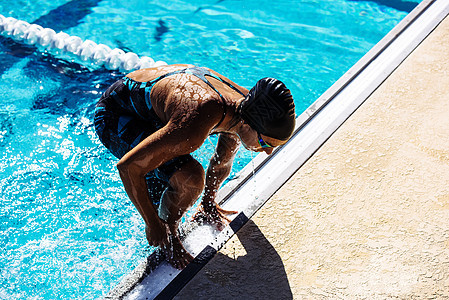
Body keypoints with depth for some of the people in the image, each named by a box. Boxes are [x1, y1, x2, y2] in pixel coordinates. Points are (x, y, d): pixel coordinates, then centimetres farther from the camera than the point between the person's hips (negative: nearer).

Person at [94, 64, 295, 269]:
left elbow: (223, 161, 6)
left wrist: (208, 202, 20)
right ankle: (167, 237, 3)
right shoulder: (195, 126, -42)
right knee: (190, 178, -25)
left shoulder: (246, 104, -15)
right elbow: (128, 166, -34)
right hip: (114, 115, -8)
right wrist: (152, 224, -21)